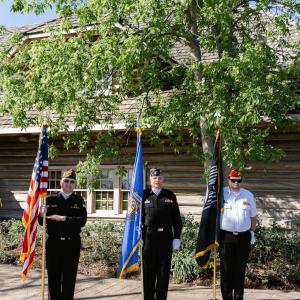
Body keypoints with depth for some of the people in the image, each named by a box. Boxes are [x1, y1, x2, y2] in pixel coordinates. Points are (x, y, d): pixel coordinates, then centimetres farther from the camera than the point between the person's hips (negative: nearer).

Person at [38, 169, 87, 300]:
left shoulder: (79, 200, 3)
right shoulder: (50, 199, 5)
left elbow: (82, 221, -9)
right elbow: (42, 221, 3)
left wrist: (63, 218, -18)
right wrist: (42, 214, -19)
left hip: (72, 244, 0)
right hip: (53, 243, 1)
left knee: (69, 277, 5)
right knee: (53, 277, 6)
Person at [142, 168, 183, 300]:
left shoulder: (170, 196, 7)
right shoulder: (144, 195, 4)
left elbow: (176, 218, 7)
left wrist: (177, 237, 1)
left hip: (166, 237, 1)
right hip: (149, 237, -1)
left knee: (164, 270, 6)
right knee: (148, 271, 5)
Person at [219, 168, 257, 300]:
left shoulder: (248, 195, 12)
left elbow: (253, 216, 18)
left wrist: (252, 232, 12)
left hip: (244, 237, 2)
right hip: (226, 236, -2)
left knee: (240, 269, 8)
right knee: (226, 269, 1)